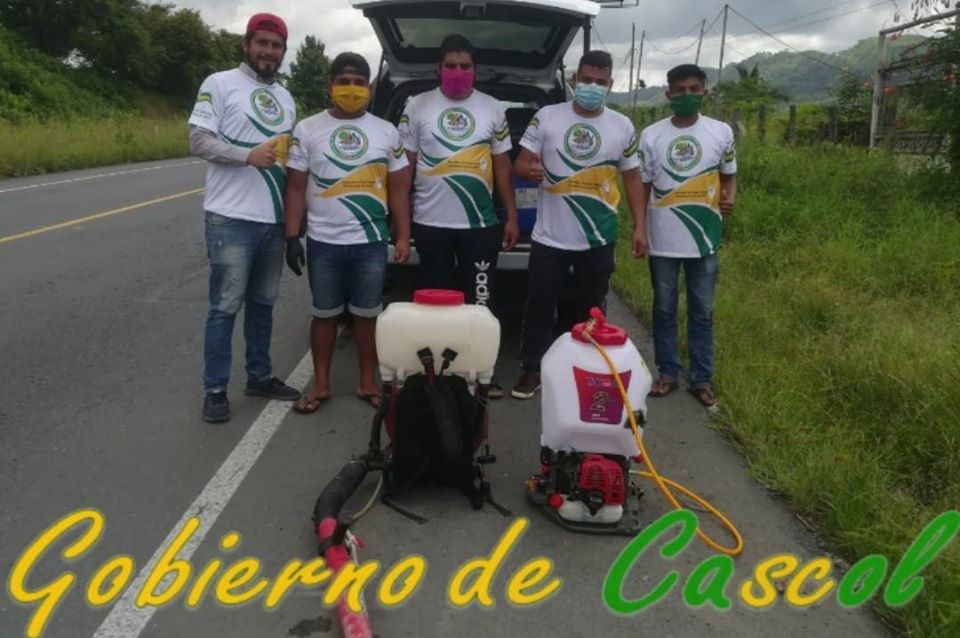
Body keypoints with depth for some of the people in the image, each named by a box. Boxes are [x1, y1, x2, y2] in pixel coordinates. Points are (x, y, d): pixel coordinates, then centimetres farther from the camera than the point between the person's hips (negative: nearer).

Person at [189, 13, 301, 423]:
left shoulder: (285, 98, 17)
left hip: (274, 219, 6)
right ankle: (215, 389, 8)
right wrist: (249, 155, -23)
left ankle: (259, 376, 26)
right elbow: (199, 141, -9)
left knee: (263, 304, 14)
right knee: (226, 307, -2)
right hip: (231, 218, -6)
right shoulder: (220, 84, -1)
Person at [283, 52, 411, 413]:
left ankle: (368, 383, 22)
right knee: (325, 314, 10)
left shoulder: (387, 132, 5)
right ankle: (320, 385, 21)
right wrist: (292, 237, -5)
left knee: (367, 314, 9)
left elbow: (398, 190, 7)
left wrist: (403, 237, 0)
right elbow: (296, 188, 2)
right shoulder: (308, 130, 2)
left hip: (372, 243, 1)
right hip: (323, 242, 0)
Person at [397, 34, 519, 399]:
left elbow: (503, 166, 10)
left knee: (479, 302, 5)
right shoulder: (417, 107, 3)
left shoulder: (492, 109, 7)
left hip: (482, 223, 1)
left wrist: (512, 217, 5)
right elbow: (404, 166, 5)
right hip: (431, 223, -1)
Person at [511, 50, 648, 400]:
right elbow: (520, 163, -1)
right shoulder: (547, 117, -2)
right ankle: (532, 370, 21)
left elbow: (632, 178, 9)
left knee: (591, 308, 12)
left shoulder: (623, 126, 3)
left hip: (599, 239, 1)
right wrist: (529, 169, -27)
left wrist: (640, 227, 2)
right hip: (549, 237, -1)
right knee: (539, 306, 6)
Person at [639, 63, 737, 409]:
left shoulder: (721, 132, 1)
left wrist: (729, 199, -11)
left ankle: (701, 379, 18)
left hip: (704, 238, 0)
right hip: (663, 240, 0)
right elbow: (642, 185, 6)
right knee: (664, 310, 10)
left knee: (702, 312, 8)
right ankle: (668, 373, 23)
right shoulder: (651, 135, 0)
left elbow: (729, 176, 12)